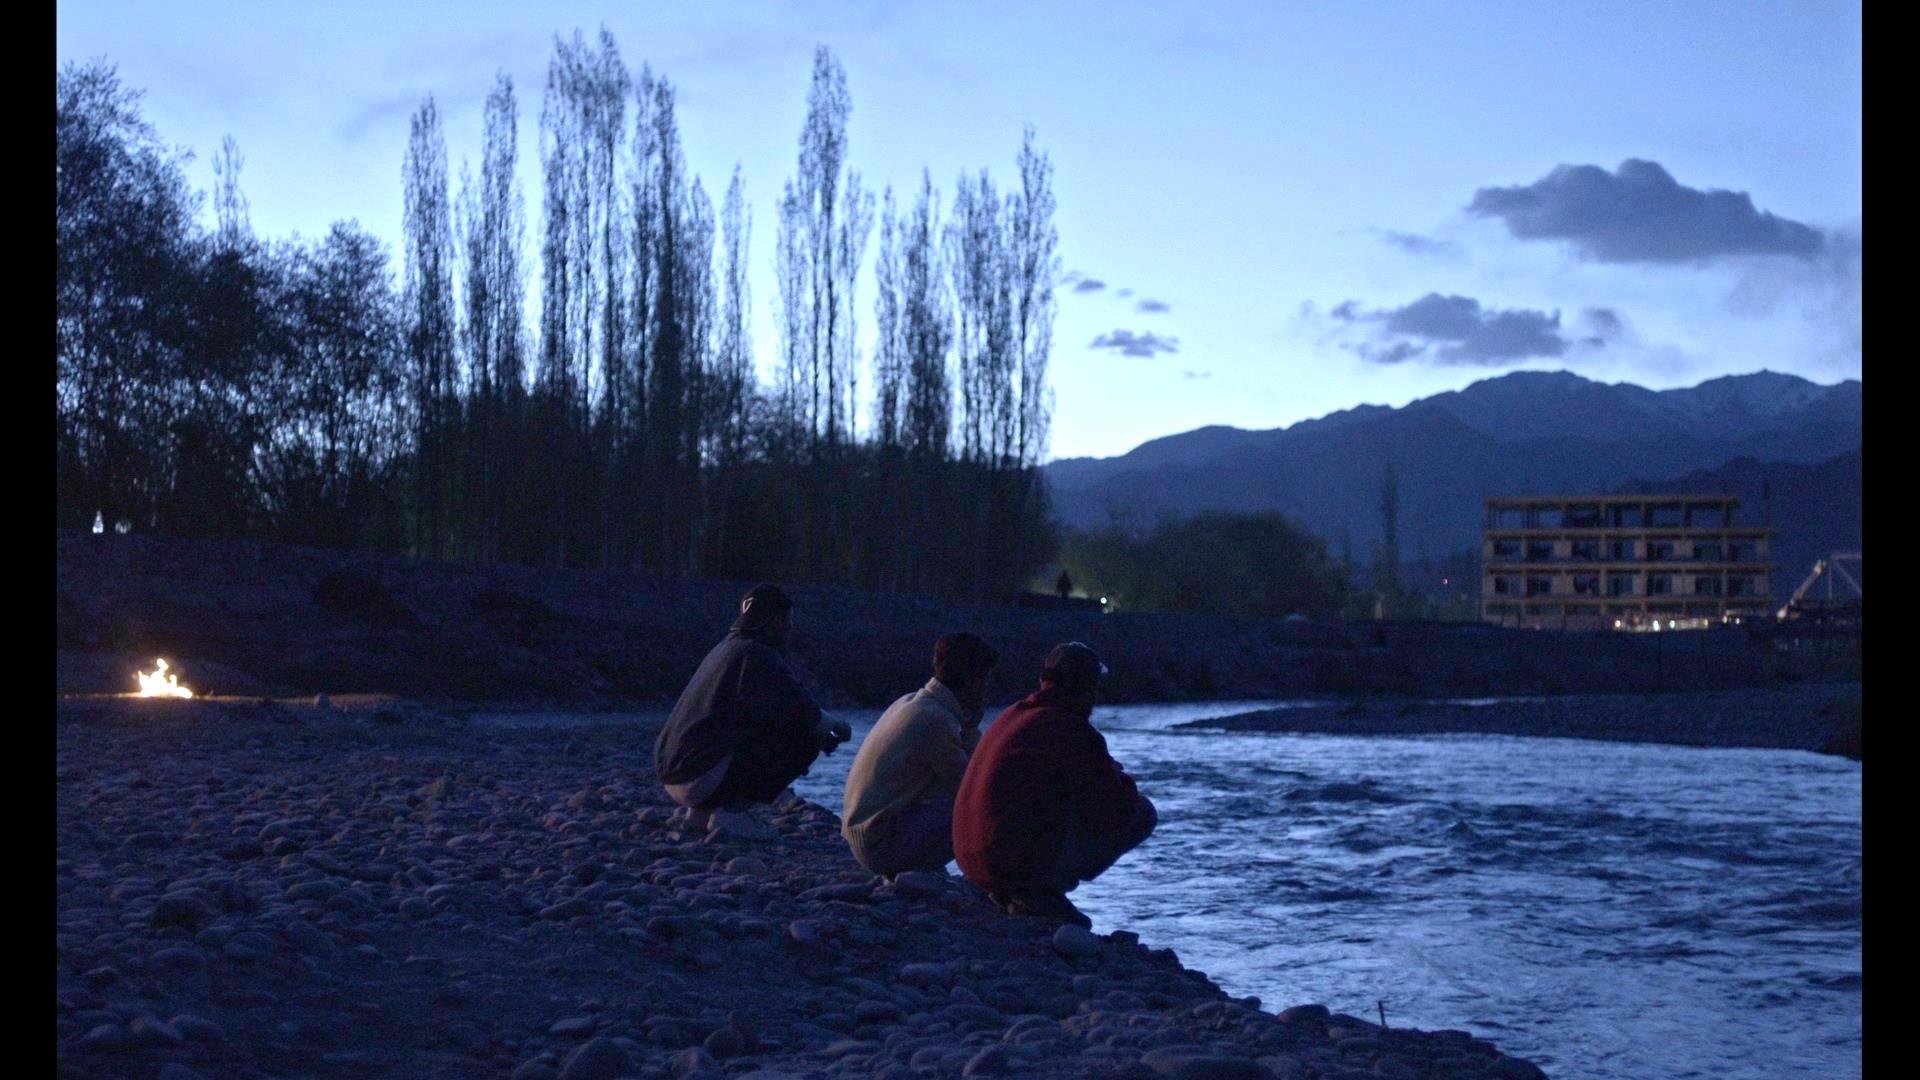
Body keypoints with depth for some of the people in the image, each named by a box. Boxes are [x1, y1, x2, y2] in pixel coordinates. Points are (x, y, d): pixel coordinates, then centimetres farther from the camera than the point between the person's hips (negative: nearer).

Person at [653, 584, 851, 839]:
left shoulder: (728, 647, 19)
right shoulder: (756, 655, -11)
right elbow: (799, 708, -12)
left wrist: (822, 732, 21)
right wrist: (835, 728, 8)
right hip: (702, 776, -9)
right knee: (804, 737, -6)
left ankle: (701, 809, 14)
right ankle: (732, 811, -9)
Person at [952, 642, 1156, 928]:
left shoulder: (1010, 717, 16)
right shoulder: (1071, 729, -10)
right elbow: (1116, 811, -9)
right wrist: (1122, 780, 14)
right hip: (1026, 860, -8)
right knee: (1143, 813, 2)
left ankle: (1012, 893, 12)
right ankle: (1044, 889, -5)